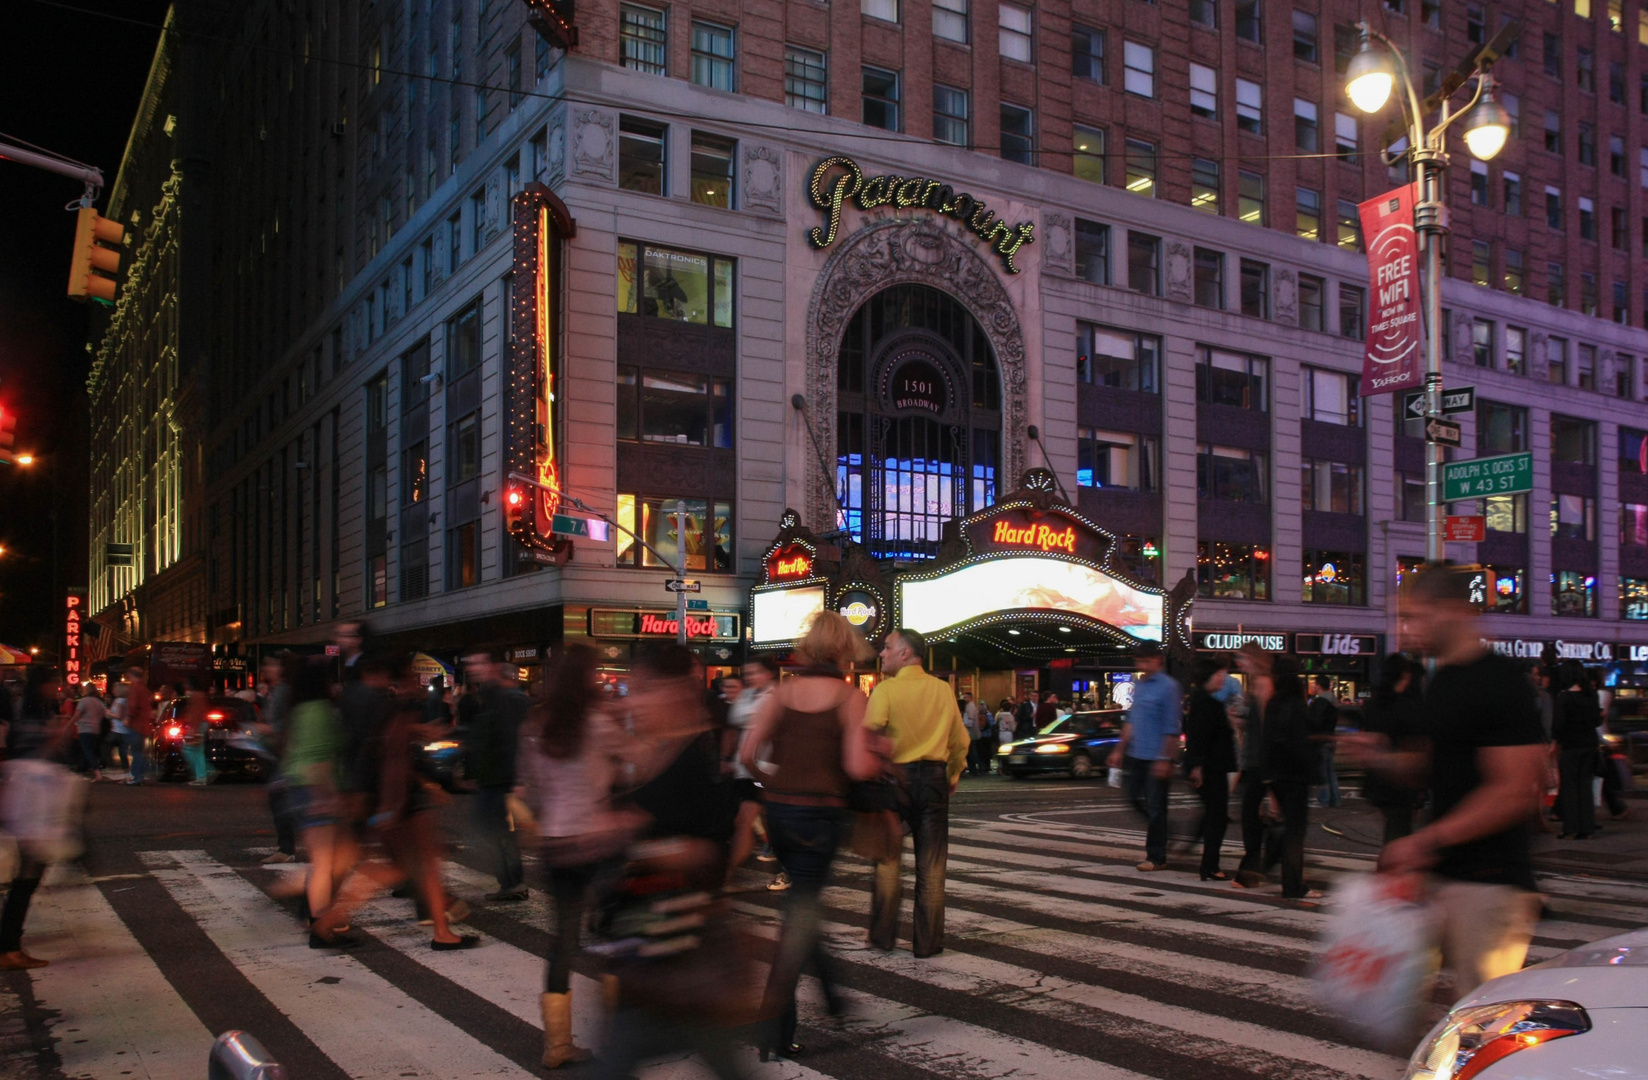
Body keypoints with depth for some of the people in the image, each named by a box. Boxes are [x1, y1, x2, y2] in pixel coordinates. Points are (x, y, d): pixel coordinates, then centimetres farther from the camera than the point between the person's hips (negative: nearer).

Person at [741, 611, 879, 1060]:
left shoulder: (783, 692, 3)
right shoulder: (849, 696, -7)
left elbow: (748, 754, -2)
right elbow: (857, 767, -15)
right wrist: (879, 759, 5)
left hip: (779, 809, 5)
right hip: (822, 812, -4)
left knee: (803, 901, 23)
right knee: (803, 911, 2)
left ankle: (829, 988, 37)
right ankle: (773, 1022, -3)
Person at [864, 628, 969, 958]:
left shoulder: (885, 689, -8)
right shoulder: (943, 689, 5)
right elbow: (960, 739, 11)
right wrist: (954, 775, 23)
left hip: (895, 776, -3)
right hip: (934, 777, 3)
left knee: (887, 860, 10)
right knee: (932, 865, 6)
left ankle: (883, 935, 16)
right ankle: (928, 942, 10)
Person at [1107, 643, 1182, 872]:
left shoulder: (1168, 686, -13)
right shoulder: (1139, 684, 11)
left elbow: (1172, 728, -15)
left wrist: (1165, 759, -18)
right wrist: (1120, 749, 16)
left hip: (1156, 758, -7)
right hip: (1136, 754, 8)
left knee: (1155, 807, 0)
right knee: (1135, 798, 15)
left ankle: (1156, 858, 10)